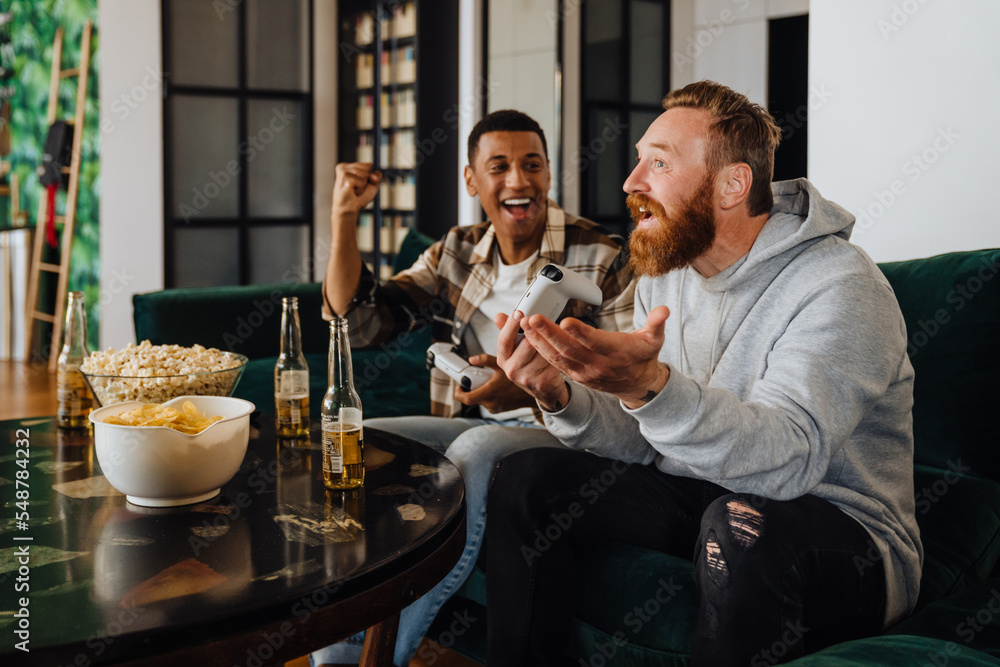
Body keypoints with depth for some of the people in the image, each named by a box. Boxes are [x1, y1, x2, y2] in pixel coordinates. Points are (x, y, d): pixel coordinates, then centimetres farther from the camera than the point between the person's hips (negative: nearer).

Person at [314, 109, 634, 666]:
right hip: (476, 426, 6)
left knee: (477, 447, -35)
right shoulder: (456, 255, 10)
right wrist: (345, 219, -5)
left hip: (565, 432, -6)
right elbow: (360, 323, 6)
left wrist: (532, 388, -30)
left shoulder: (600, 258, -7)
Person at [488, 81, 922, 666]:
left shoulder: (840, 287, -19)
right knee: (526, 476, -5)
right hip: (699, 500, 7)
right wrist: (561, 396, -19)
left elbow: (789, 456, -34)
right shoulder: (666, 276, 4)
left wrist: (651, 386, -49)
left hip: (844, 529, -6)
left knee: (744, 526, -38)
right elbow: (641, 440, 2)